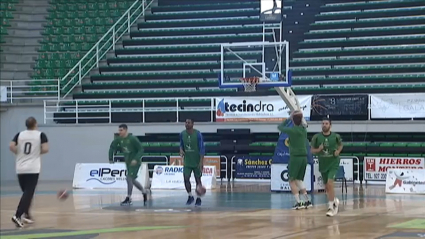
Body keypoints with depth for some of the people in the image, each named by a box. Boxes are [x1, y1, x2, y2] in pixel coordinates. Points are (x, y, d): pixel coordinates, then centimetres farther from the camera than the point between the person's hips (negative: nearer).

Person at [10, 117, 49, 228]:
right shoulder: (41, 135, 0)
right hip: (33, 169, -4)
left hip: (20, 169, 4)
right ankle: (18, 215, -22)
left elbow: (11, 146, -6)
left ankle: (26, 215, 21)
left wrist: (19, 153, 10)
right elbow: (45, 149, -11)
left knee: (26, 192, 19)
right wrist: (38, 152, 9)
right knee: (28, 193, -7)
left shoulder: (19, 134, 7)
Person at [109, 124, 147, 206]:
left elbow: (141, 149, -20)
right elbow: (112, 147, 11)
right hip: (128, 162, 7)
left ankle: (128, 199, -7)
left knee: (129, 178, -14)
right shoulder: (119, 139, -3)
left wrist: (136, 159, -30)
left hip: (135, 162, -7)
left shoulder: (133, 139, -21)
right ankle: (144, 192, 35)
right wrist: (111, 158, 6)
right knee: (132, 180, 15)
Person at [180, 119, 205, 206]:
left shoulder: (198, 134, -13)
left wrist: (201, 162, -18)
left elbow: (202, 148, -12)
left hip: (196, 162, -3)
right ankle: (190, 196, 17)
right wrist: (181, 150, -10)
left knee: (198, 179, 3)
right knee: (186, 179, -3)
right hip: (187, 162, 3)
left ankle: (198, 198, 15)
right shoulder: (182, 134, 0)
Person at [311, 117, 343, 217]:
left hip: (333, 164, -3)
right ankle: (335, 201, 41)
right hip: (323, 164, 3)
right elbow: (312, 150, 3)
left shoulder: (336, 136, -7)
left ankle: (331, 207, -16)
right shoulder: (316, 137, -6)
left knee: (330, 183, -20)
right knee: (326, 187, 14)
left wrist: (338, 151, -7)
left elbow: (340, 145, 13)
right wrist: (318, 149, -18)